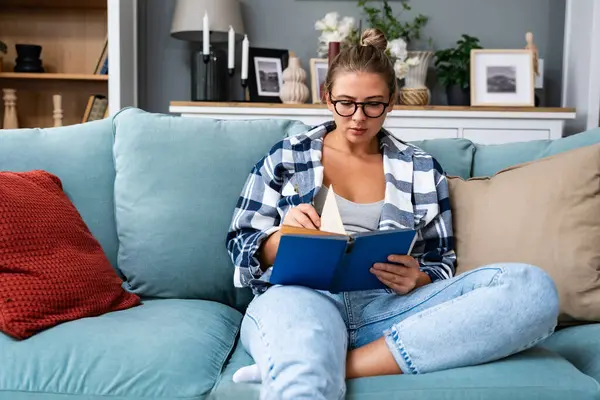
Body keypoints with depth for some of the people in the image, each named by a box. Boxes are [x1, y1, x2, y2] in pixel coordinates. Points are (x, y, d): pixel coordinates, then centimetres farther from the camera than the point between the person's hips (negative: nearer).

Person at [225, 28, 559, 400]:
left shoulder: (421, 169, 18)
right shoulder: (286, 157, 16)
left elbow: (442, 264, 18)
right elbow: (240, 248, 14)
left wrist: (416, 280, -7)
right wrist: (283, 236, -9)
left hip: (386, 306, 7)